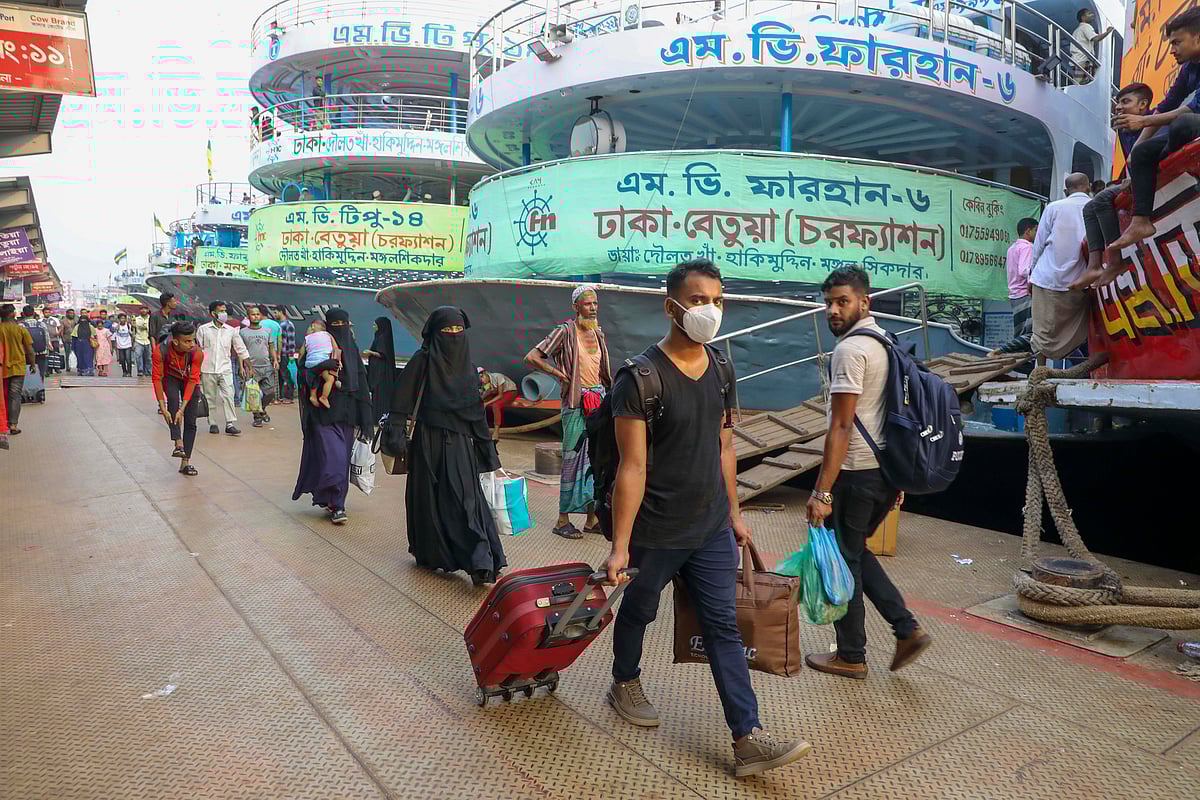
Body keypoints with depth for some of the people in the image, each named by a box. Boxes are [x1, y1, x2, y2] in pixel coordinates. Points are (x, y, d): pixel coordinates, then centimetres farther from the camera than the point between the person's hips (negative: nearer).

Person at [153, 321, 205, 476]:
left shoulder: (197, 353, -31)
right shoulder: (161, 351, -32)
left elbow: (193, 380, -27)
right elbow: (157, 378, -25)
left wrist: (182, 409, -31)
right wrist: (163, 408, -28)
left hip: (189, 381, 1)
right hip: (170, 378, -1)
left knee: (190, 422, -4)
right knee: (173, 398, -34)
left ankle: (185, 463, 5)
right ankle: (178, 444, -33)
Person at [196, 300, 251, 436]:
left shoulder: (231, 330, 6)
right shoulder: (203, 329, 3)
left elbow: (241, 349, 11)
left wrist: (249, 367, 9)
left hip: (225, 369, 0)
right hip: (208, 370, 0)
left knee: (228, 396, -10)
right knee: (210, 398, 5)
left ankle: (230, 424, -9)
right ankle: (212, 424, 15)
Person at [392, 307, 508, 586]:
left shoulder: (464, 364, 9)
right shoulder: (422, 361, -4)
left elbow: (475, 410, 13)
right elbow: (403, 402, -7)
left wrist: (487, 448, 12)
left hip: (459, 444, 3)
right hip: (429, 443, -3)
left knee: (467, 498, -2)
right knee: (431, 498, 5)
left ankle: (481, 565, -1)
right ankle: (428, 554, 18)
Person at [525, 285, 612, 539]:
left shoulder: (598, 334, 14)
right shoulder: (566, 332, -7)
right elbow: (531, 358, -11)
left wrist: (609, 400, 16)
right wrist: (559, 373, -10)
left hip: (599, 401, 7)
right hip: (576, 403, -7)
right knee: (573, 461, -4)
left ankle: (592, 518, 17)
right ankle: (563, 520, 7)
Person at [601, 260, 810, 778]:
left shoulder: (721, 372, 3)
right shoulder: (640, 377, -18)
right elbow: (632, 467, -19)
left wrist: (734, 513, 13)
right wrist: (619, 546, -19)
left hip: (712, 529, 5)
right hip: (655, 533, -5)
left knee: (723, 627, 4)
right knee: (639, 612, 18)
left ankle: (748, 740, 9)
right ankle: (625, 684, 45)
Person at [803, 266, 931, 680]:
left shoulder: (850, 349, -16)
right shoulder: (886, 343, 13)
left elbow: (841, 427, -22)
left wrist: (822, 492, -21)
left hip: (856, 474, -9)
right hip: (887, 470, 9)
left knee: (843, 560, 5)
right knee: (856, 552, 22)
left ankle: (851, 656, 18)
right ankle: (907, 628, 17)